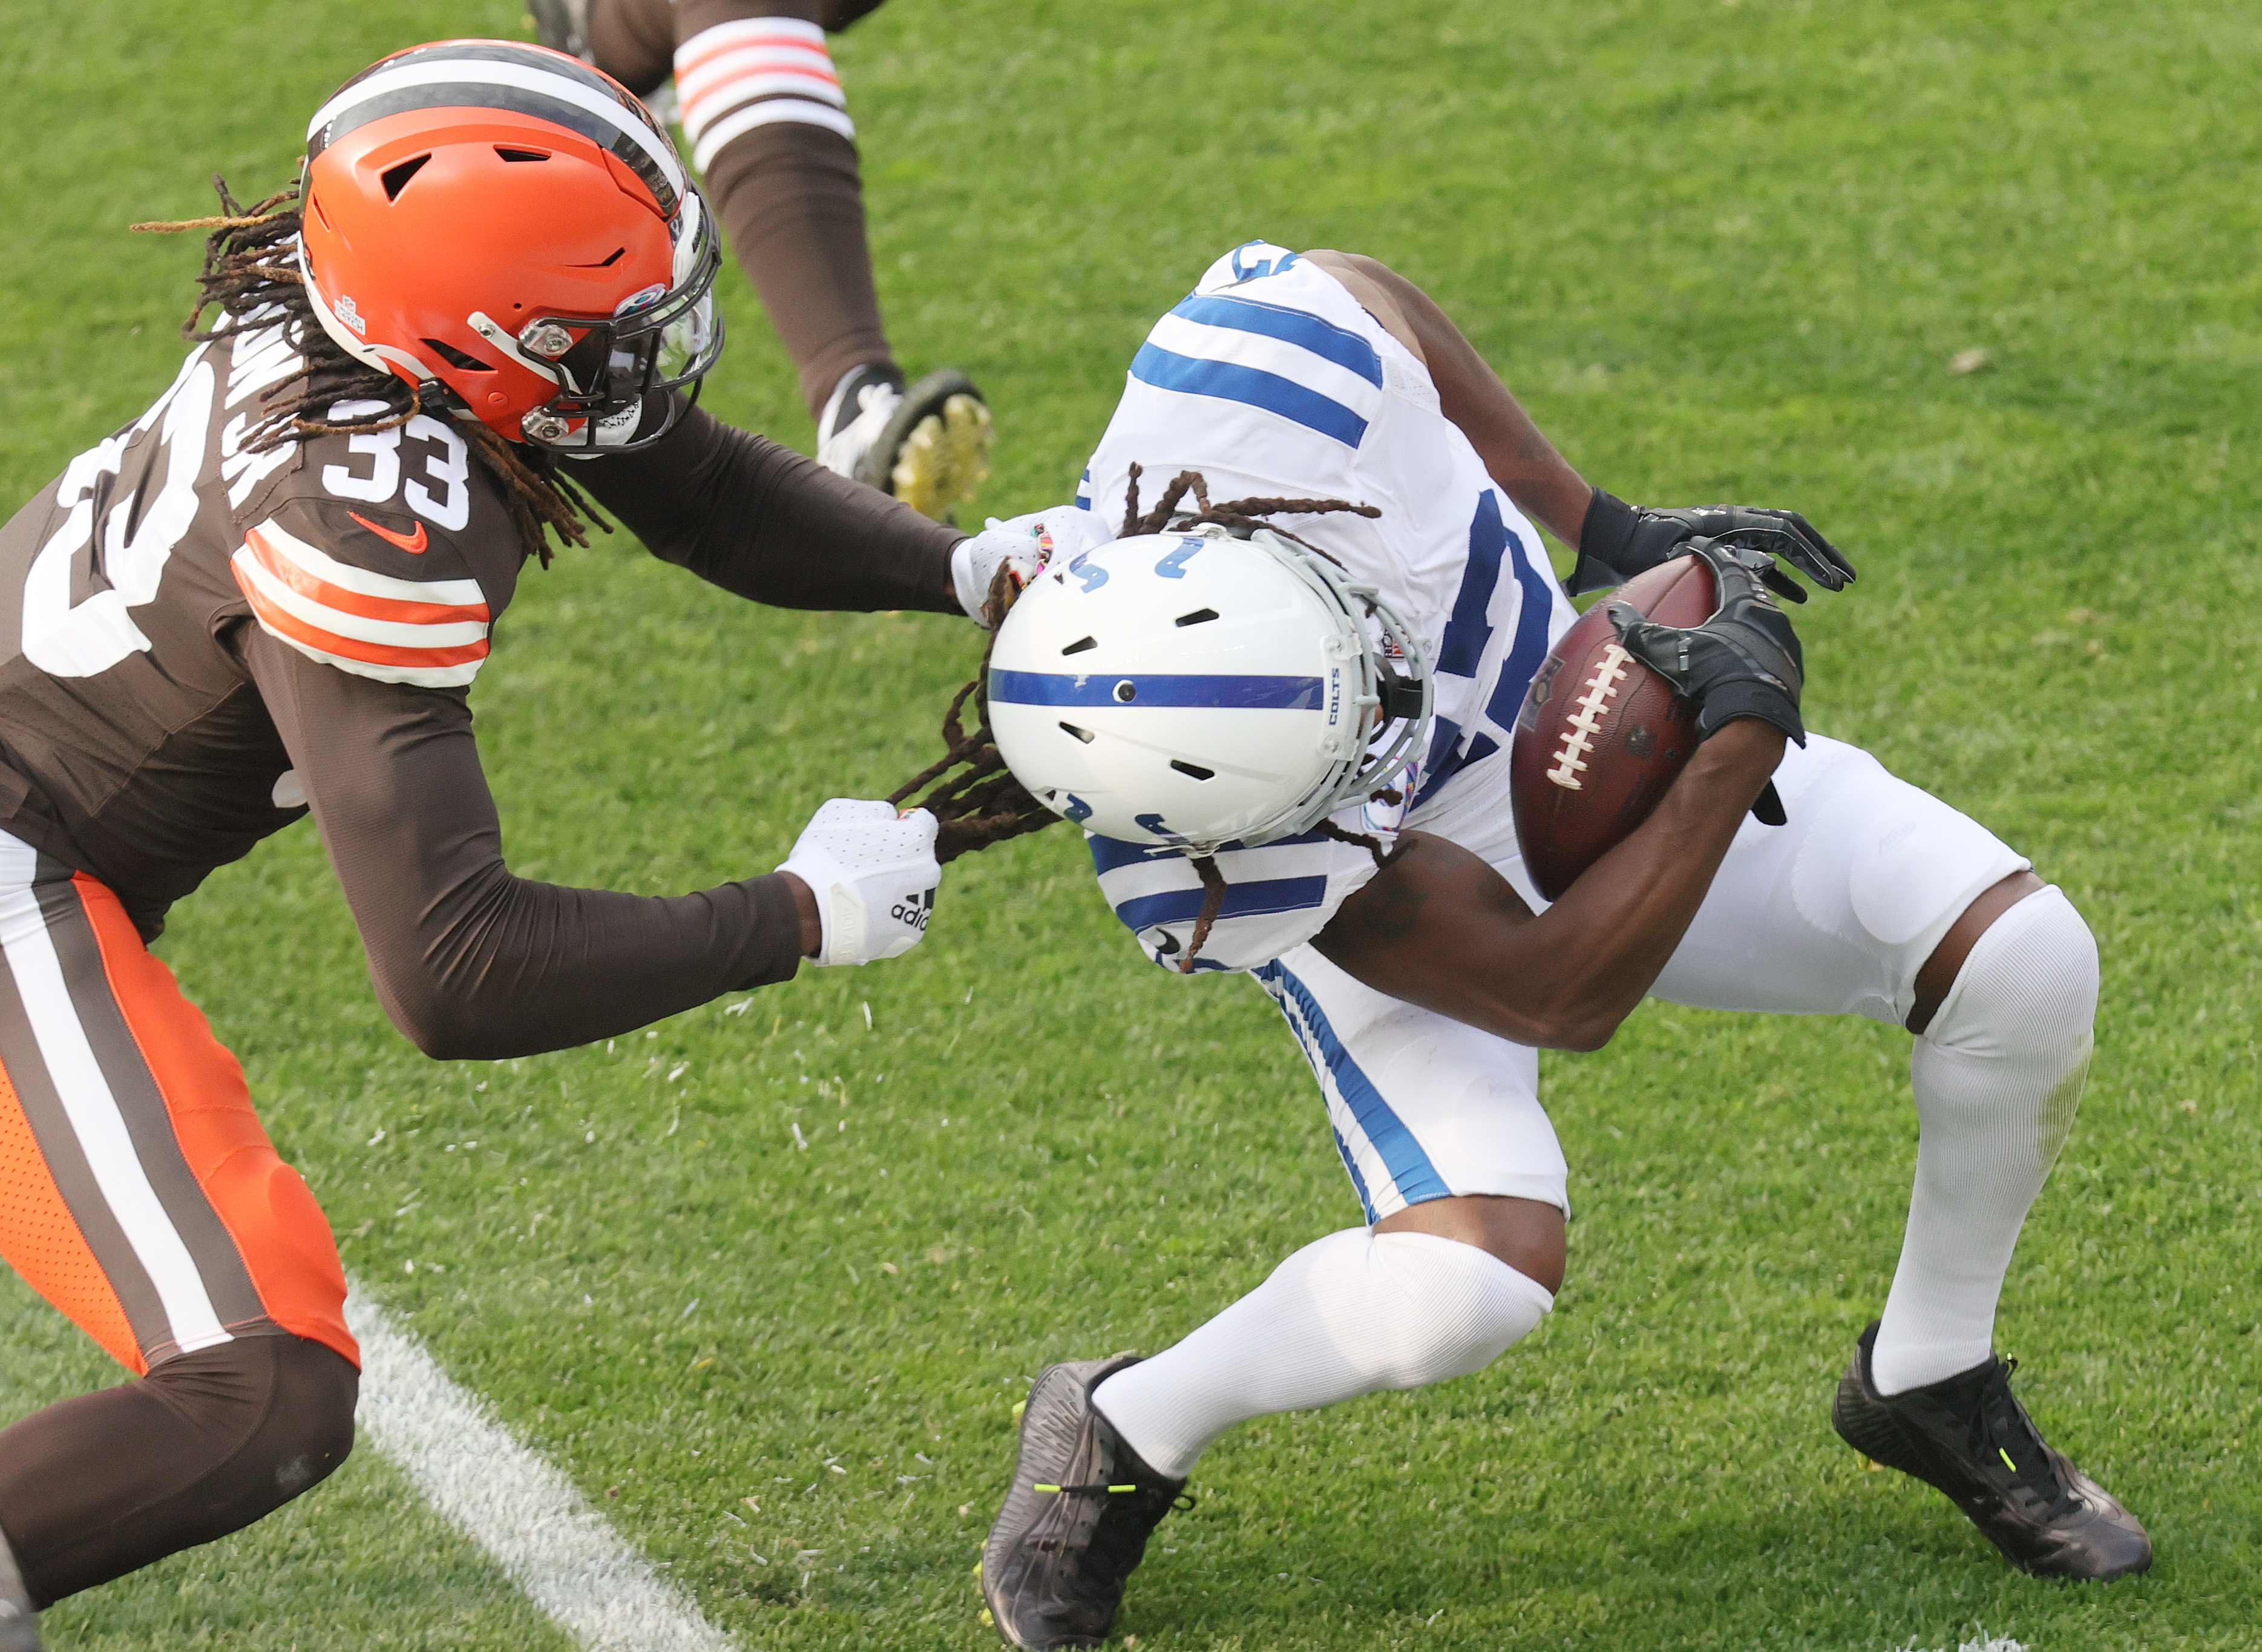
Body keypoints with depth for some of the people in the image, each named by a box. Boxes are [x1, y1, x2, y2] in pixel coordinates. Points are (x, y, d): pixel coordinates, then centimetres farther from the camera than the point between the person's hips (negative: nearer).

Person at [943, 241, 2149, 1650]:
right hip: (1401, 906, -4)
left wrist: (1611, 528, -7)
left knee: (2025, 961, -11)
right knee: (1474, 1277, -30)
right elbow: (1561, 999, -30)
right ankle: (1125, 1431, 3)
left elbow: (1363, 295, -7)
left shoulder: (1262, 377, -37)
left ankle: (1931, 1386, 16)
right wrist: (1746, 743, -37)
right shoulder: (1204, 879, -40)